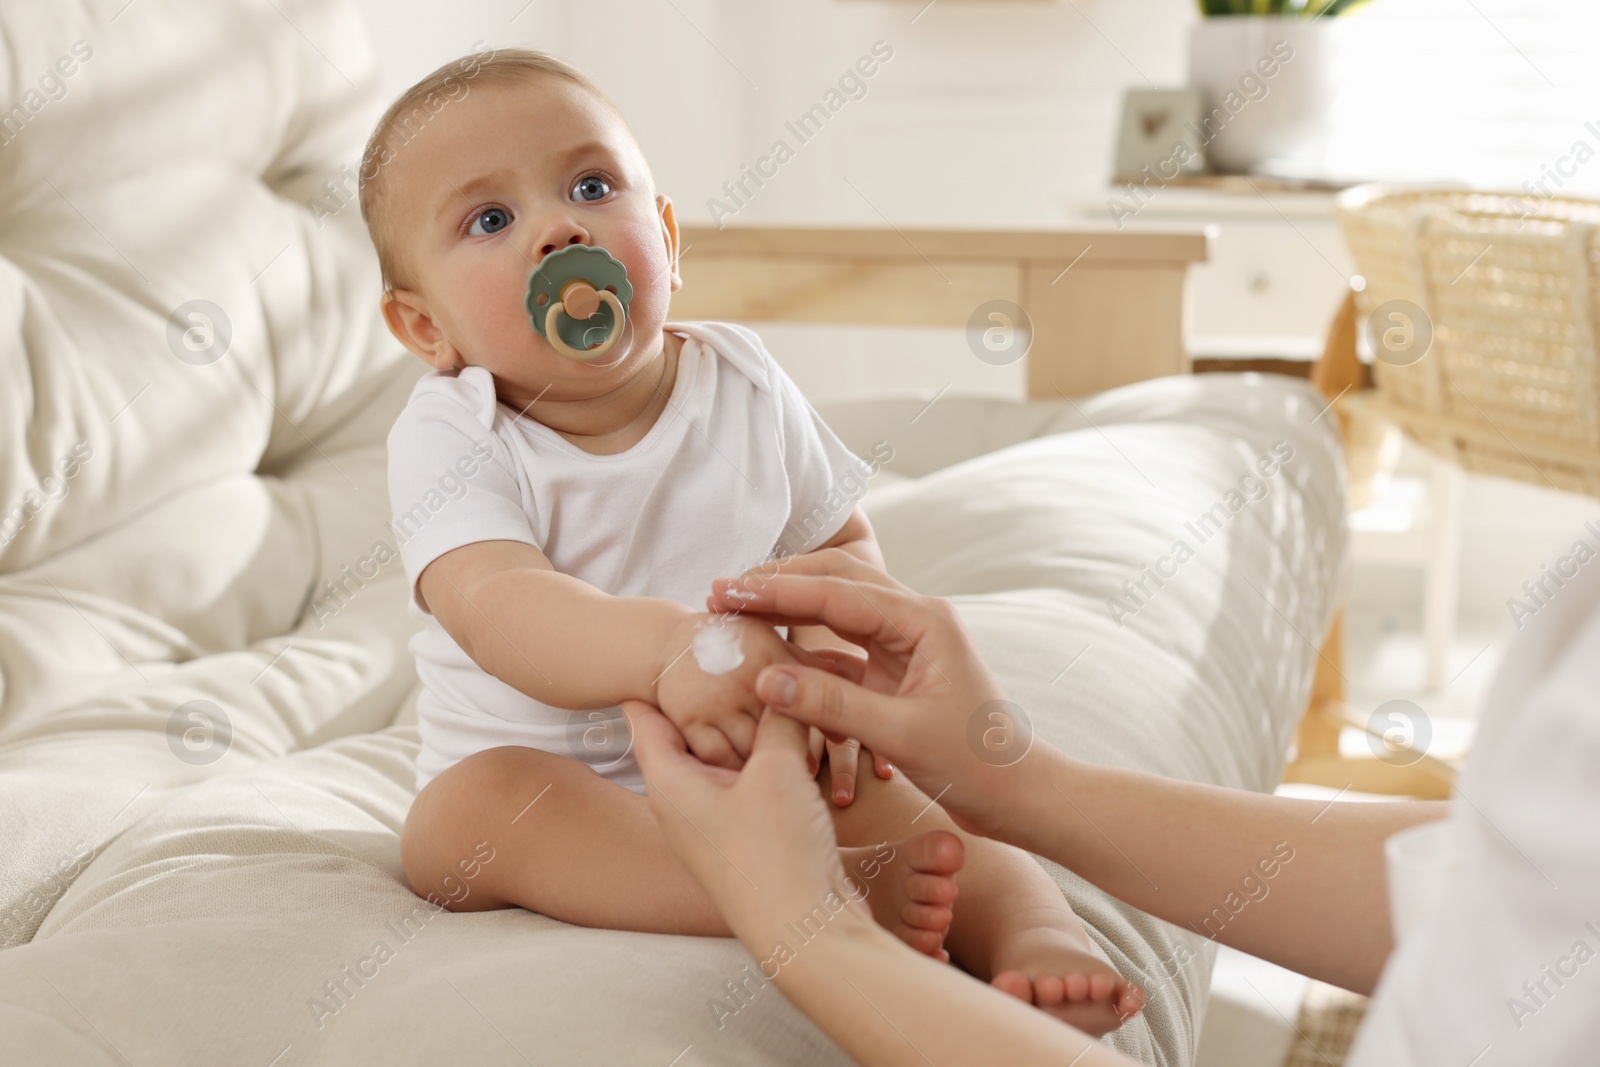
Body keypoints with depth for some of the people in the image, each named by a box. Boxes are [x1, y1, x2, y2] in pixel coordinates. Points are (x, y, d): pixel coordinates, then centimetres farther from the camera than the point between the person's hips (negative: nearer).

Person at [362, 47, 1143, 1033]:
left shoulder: (746, 386, -3)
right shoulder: (453, 436, -17)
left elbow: (846, 548, 5)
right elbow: (497, 607, -36)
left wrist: (826, 665, -19)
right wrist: (668, 646, -56)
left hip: (745, 762, 3)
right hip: (540, 781, -3)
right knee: (467, 813, -34)